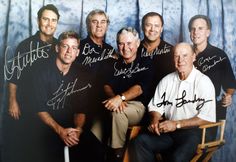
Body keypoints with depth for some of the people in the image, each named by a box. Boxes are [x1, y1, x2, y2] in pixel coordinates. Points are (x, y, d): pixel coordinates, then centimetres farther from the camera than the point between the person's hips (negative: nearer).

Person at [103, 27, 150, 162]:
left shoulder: (144, 64, 4)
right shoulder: (116, 64, 18)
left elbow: (139, 88, -12)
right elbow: (107, 86, 6)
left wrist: (121, 97, -30)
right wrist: (115, 99, -17)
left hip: (137, 106, -3)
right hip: (115, 104, 3)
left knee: (117, 113, -36)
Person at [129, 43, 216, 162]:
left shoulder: (204, 82, -3)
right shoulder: (166, 80, 13)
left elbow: (207, 118, -8)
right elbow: (155, 106, 16)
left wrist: (177, 124, -13)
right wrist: (155, 120, -7)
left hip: (192, 131, -4)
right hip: (167, 130, 5)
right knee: (139, 142, -21)